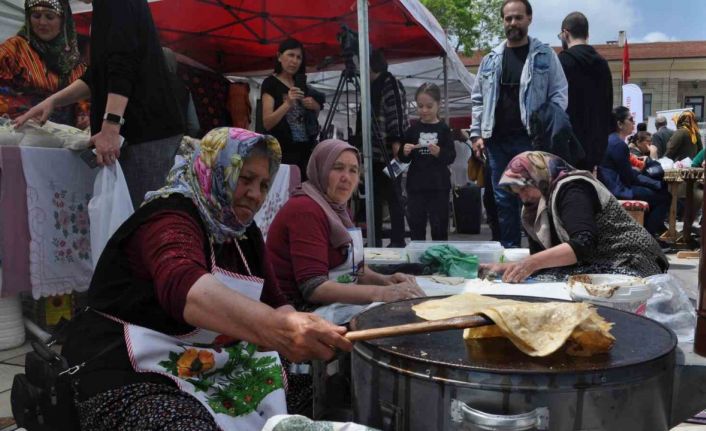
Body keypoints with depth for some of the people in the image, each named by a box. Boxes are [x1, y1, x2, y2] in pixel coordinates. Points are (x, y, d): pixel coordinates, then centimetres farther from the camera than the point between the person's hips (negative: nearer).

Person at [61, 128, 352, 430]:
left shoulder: (244, 234, 8)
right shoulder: (170, 216, -18)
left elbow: (274, 302, 8)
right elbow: (182, 287, -39)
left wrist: (300, 329, -14)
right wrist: (275, 328, -55)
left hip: (209, 375, 8)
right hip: (132, 380, -8)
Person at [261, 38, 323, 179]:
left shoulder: (301, 82, 15)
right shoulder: (270, 83, -3)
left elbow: (315, 115, 22)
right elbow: (267, 123, -14)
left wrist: (314, 106, 0)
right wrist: (288, 103, -27)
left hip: (306, 149, 5)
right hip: (283, 151, -5)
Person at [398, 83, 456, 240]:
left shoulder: (443, 129, -1)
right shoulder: (413, 129, 5)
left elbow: (451, 157, -4)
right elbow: (403, 159, 9)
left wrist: (439, 153, -23)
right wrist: (404, 152, -12)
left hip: (439, 186, -2)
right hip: (416, 185, 2)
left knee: (439, 226, 9)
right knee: (416, 224, 10)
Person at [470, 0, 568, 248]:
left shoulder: (545, 55, 4)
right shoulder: (491, 59, 13)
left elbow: (559, 95, 0)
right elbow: (478, 99, 14)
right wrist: (476, 133, 4)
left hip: (531, 140, -3)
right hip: (498, 141, 4)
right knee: (503, 199, 8)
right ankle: (509, 250, 19)